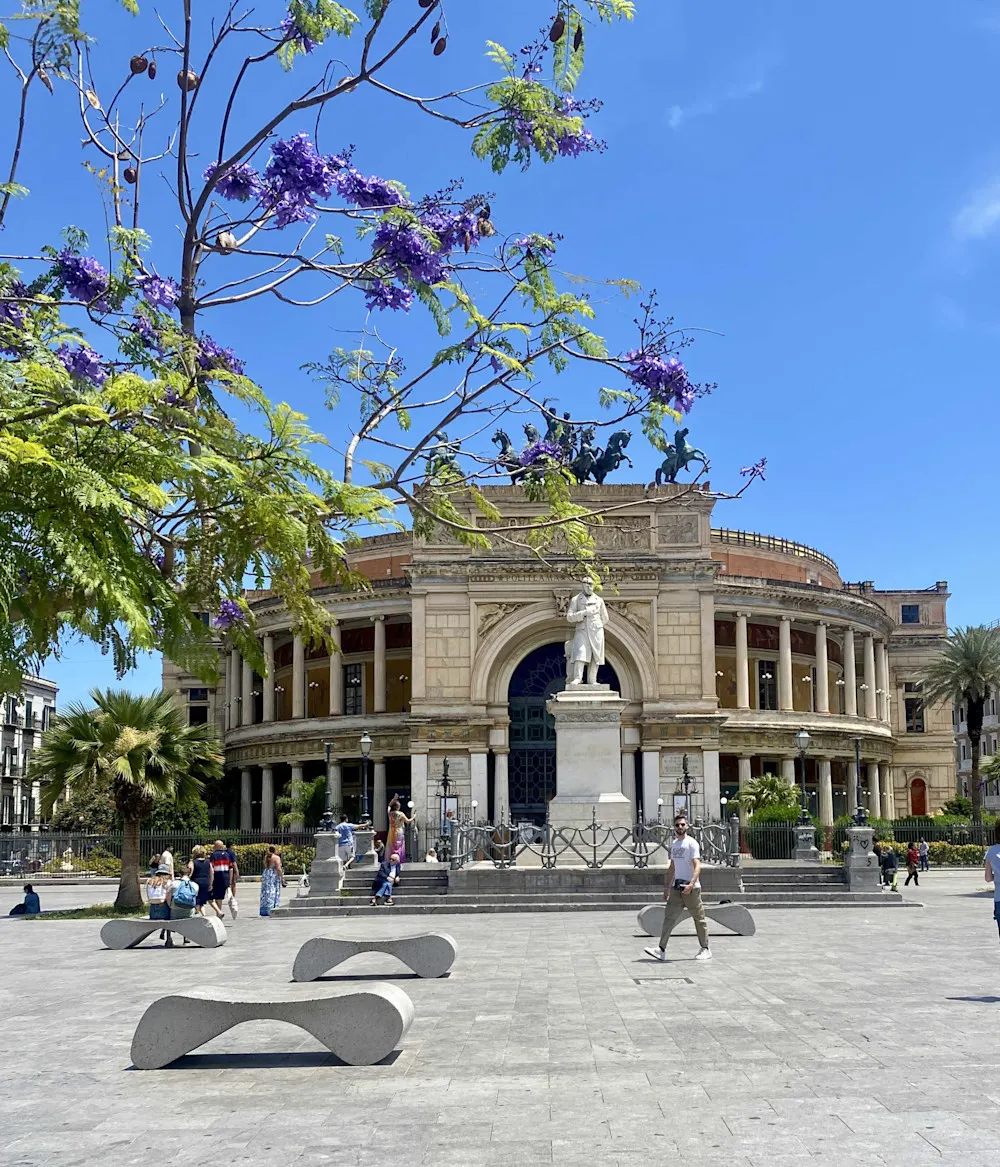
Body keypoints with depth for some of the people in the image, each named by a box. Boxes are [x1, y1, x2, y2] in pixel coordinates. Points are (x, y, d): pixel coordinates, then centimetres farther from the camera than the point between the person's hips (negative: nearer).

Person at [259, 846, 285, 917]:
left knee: (266, 893, 8)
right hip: (274, 876, -7)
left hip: (265, 874, 7)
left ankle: (264, 911, 8)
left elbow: (266, 867, 14)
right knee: (273, 893, -5)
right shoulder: (276, 857, -8)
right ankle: (271, 910, -9)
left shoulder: (266, 857, 12)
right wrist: (282, 878, -11)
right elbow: (278, 869, -14)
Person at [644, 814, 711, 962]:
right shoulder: (674, 844, 14)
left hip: (691, 888, -7)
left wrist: (691, 884, -31)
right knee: (669, 917, -3)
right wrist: (668, 888, 20)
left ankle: (705, 949, 14)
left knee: (699, 918, 3)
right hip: (676, 887, 7)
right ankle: (662, 950, -7)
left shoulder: (692, 843, -8)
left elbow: (697, 866, -18)